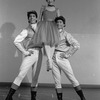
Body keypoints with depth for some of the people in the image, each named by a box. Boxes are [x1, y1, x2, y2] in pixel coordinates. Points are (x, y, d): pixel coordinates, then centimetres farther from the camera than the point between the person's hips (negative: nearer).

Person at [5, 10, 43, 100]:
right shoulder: (26, 30, 2)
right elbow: (16, 41, -5)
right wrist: (24, 52, -9)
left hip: (38, 54, 4)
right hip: (29, 55, -4)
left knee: (35, 77, 7)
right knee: (21, 75, -11)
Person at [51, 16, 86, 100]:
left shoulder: (66, 34, 2)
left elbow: (77, 45, -10)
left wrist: (67, 54, -10)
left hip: (62, 58, -4)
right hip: (53, 59, 4)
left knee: (72, 78, -3)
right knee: (57, 81, 4)